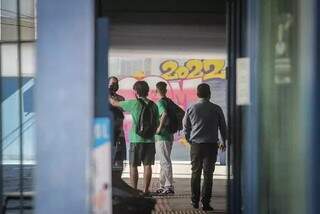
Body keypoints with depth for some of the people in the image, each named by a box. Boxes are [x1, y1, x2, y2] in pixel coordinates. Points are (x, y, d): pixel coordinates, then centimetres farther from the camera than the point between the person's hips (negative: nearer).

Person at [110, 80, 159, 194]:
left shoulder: (134, 103, -7)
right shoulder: (153, 105, 5)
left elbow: (114, 103, 5)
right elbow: (157, 123, 11)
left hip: (136, 139, -4)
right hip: (150, 139, 4)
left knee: (133, 166, 4)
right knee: (147, 165, 6)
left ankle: (133, 190, 4)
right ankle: (145, 190, 7)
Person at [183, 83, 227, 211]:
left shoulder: (191, 109, 0)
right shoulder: (216, 109, -3)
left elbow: (185, 128, 6)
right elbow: (223, 127, 5)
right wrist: (224, 142, 21)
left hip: (196, 144, 2)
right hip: (211, 145, -1)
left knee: (195, 173, 13)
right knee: (208, 174, 1)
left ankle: (195, 201, 17)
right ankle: (205, 203, -2)